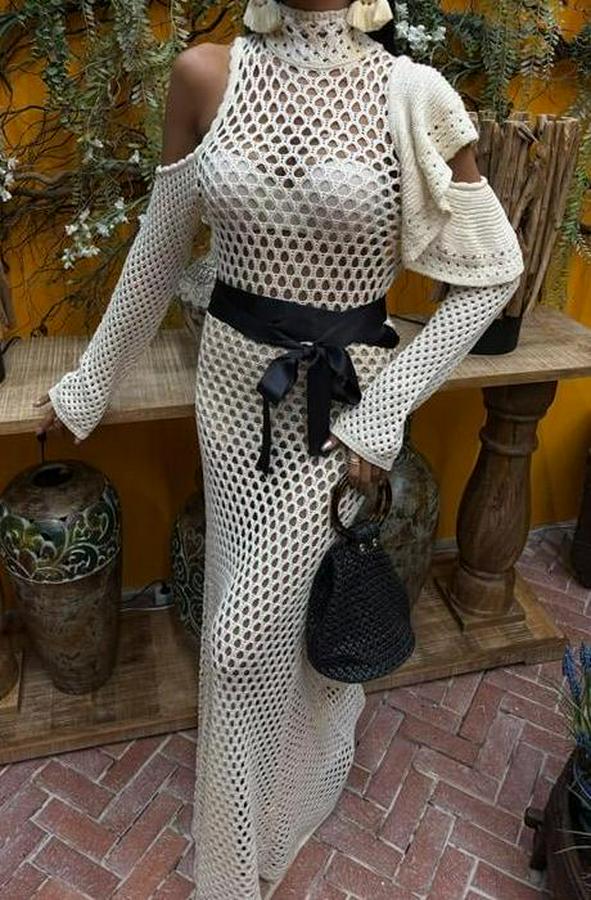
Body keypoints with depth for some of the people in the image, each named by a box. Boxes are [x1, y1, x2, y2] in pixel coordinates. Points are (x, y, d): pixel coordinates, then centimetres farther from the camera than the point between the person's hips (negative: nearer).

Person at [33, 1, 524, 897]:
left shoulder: (414, 95, -8)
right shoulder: (205, 76, 0)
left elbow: (491, 271, -4)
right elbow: (157, 254, 7)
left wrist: (384, 410, -12)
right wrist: (88, 385, 12)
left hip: (339, 401, -3)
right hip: (233, 382, 4)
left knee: (243, 640, 1)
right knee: (276, 605, 18)